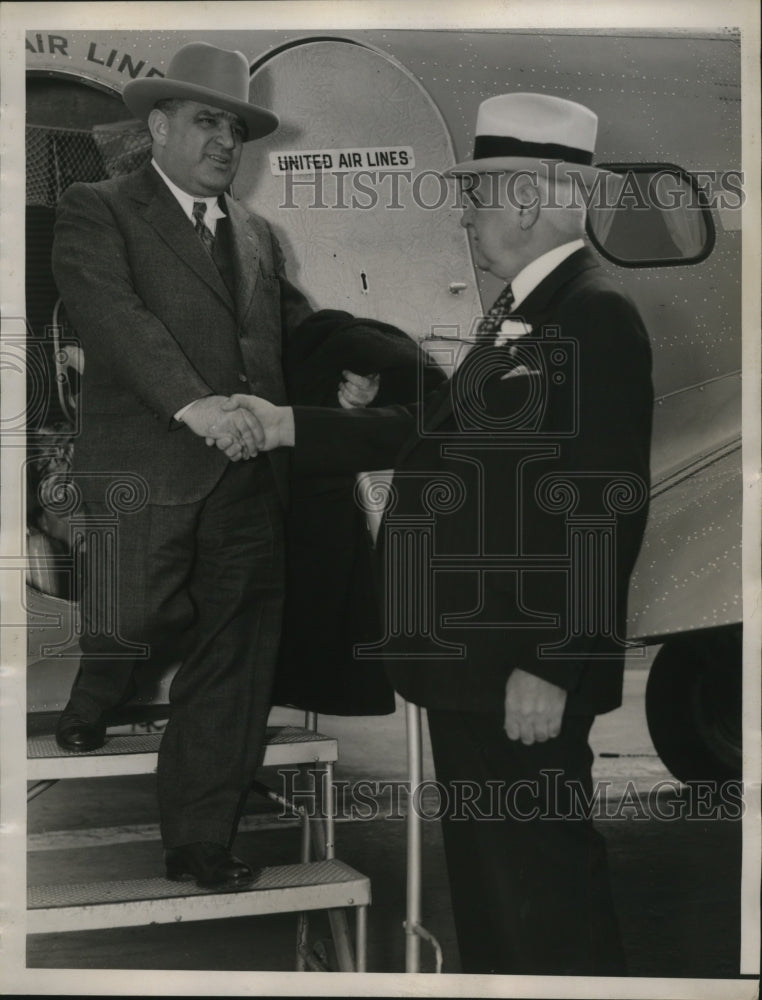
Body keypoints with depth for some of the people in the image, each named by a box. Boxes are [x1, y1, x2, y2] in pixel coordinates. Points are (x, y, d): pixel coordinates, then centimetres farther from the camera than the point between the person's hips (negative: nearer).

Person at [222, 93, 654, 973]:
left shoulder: (596, 314, -18)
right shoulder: (520, 308, 13)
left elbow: (606, 506, -23)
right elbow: (435, 430, 15)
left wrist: (552, 667, -23)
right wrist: (289, 427, 12)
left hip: (529, 667, -10)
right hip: (471, 654, 10)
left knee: (544, 877, 2)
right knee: (483, 869, 21)